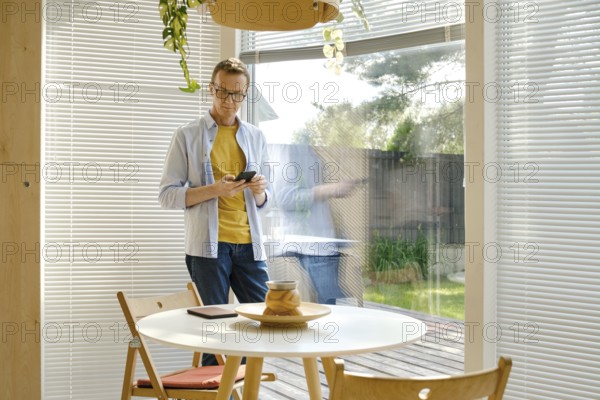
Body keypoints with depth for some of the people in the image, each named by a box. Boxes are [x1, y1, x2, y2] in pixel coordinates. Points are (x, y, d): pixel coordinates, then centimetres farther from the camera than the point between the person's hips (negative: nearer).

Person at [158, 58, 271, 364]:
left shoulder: (256, 137, 15)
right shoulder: (188, 136, 2)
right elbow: (167, 194, -2)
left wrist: (259, 192, -5)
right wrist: (213, 190, -16)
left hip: (249, 243, 4)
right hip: (208, 245, -4)